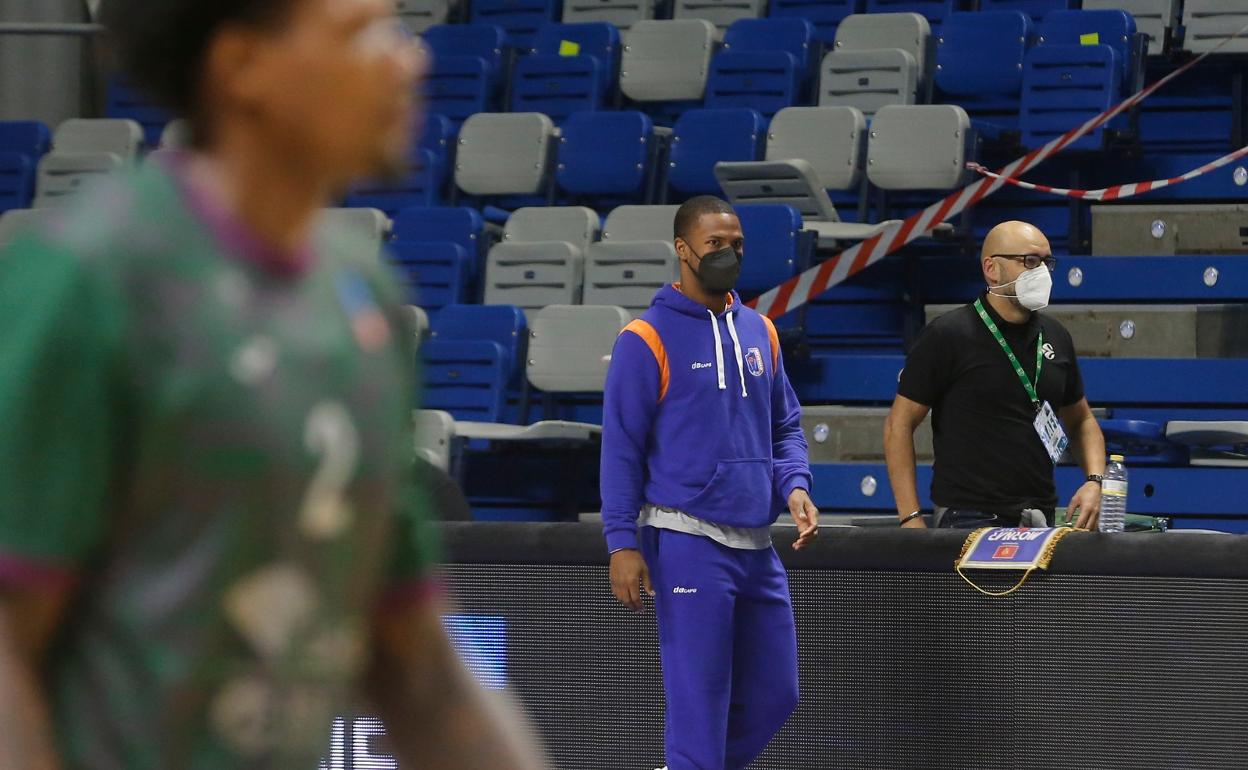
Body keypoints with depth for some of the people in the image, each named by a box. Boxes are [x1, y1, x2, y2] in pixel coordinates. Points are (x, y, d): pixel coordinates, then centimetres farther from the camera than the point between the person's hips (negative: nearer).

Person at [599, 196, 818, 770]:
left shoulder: (759, 332, 13)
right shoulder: (648, 338, -5)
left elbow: (785, 425, 21)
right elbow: (621, 447, -7)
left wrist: (794, 486, 1)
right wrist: (622, 544, -12)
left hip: (756, 543, 7)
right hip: (689, 543, -7)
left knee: (774, 695, 9)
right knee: (699, 701, -5)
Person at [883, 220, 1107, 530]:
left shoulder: (1055, 336, 11)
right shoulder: (947, 336, -6)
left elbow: (1081, 421, 22)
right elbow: (900, 424, -6)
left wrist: (1094, 481, 2)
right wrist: (911, 518, -13)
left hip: (1039, 517, 5)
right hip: (968, 518, -5)